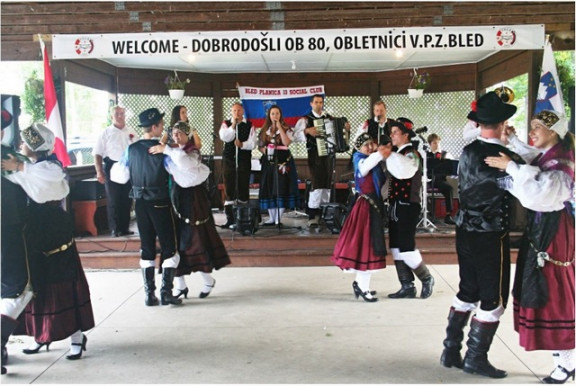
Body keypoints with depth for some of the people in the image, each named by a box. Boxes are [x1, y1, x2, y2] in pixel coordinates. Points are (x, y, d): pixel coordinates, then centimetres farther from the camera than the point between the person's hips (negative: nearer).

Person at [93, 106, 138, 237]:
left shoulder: (132, 133, 9)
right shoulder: (106, 133, -1)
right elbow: (98, 154, -3)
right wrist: (99, 172, -10)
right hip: (112, 167, -3)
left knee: (127, 199, 9)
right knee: (113, 200, 1)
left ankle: (125, 228, 20)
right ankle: (115, 229, 11)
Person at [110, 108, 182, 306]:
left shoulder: (131, 149, 0)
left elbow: (120, 176, 6)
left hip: (140, 202, 5)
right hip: (160, 202, -4)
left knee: (146, 248, 12)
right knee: (169, 247, 6)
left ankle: (149, 294, 14)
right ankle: (166, 293, 2)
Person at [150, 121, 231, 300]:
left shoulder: (193, 151, -6)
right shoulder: (173, 151, 14)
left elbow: (186, 163, -31)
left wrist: (166, 150, -33)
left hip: (192, 199, -6)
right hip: (176, 197, 6)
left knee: (195, 239, -3)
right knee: (176, 240, 2)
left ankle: (208, 280, 14)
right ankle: (180, 285, 8)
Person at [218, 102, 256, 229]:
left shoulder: (249, 125, 2)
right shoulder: (226, 124, 5)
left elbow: (252, 143, -5)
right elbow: (224, 138, -13)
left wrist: (242, 144, -20)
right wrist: (233, 126, -17)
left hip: (244, 160, 0)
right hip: (229, 160, 0)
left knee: (243, 188, 5)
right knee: (229, 189, 2)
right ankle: (230, 219, 9)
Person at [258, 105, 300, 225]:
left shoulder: (286, 128, 1)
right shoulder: (264, 130, 13)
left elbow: (286, 143, -15)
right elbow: (260, 145, 16)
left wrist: (279, 127, -14)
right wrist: (264, 150, -5)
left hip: (283, 160, -4)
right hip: (269, 161, 4)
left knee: (281, 188, -7)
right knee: (269, 189, 3)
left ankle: (278, 219, -2)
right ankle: (272, 218, 12)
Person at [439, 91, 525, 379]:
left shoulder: (467, 152, 3)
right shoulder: (506, 158, -17)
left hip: (465, 231, 7)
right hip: (491, 235, -7)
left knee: (467, 291, 17)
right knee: (493, 298, 7)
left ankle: (451, 351, 22)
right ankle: (476, 358, 14)